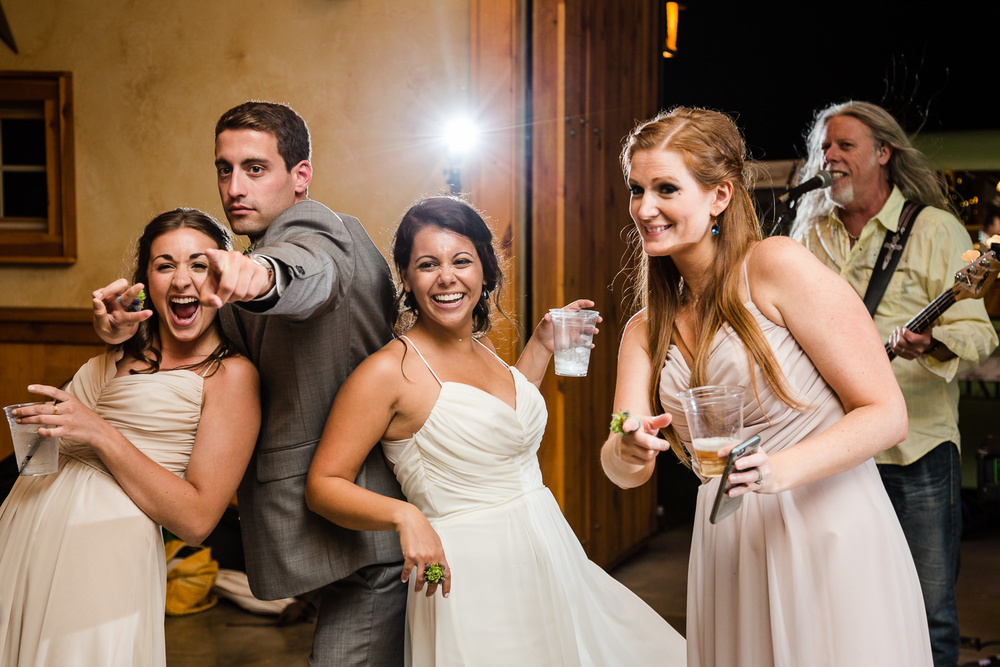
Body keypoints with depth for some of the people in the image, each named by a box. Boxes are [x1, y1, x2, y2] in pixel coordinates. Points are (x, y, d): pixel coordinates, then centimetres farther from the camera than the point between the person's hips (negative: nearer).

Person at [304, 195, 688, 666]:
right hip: (471, 572, -8)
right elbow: (323, 485, -14)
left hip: (548, 554, 8)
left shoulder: (482, 349, 8)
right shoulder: (388, 371, -15)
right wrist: (405, 516, -30)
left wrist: (542, 343, 21)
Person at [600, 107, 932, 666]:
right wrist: (627, 451, -24)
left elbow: (888, 415, -13)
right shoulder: (646, 330, 9)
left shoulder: (777, 266, -11)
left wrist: (778, 470, -28)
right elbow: (624, 468, 0)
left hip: (830, 534, -5)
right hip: (727, 552, 5)